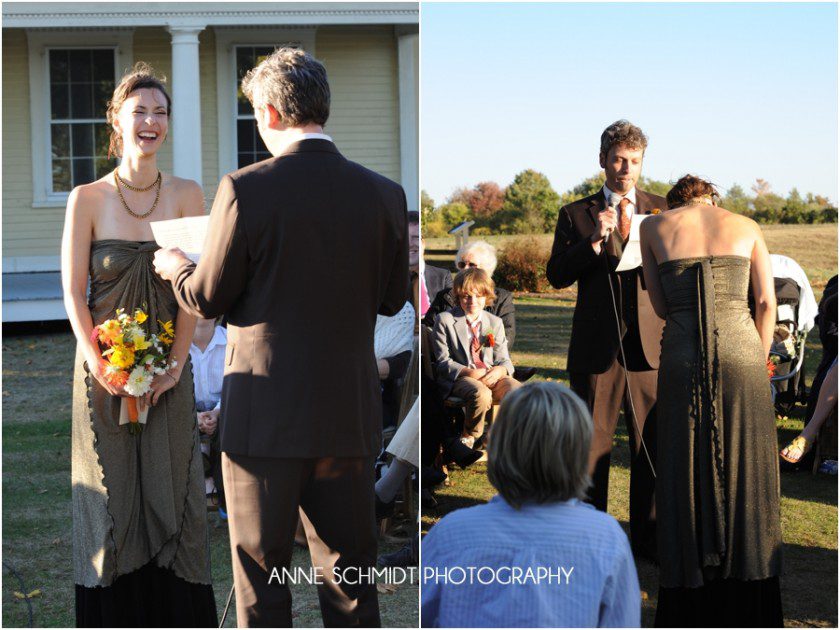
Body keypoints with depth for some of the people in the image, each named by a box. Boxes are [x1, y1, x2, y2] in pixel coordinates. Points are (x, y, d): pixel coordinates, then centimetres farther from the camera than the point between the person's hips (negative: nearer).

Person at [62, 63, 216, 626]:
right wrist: (102, 368, -13)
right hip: (104, 368, -1)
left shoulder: (187, 195, 1)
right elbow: (73, 292, -3)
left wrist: (175, 364, -11)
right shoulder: (88, 199, -2)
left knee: (169, 491, 4)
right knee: (112, 492, 4)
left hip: (168, 369, 1)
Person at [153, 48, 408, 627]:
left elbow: (207, 298, -6)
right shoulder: (384, 194, -3)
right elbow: (393, 297, 7)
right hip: (351, 417, 3)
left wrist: (175, 266, 16)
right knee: (351, 576, 15)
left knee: (261, 571, 11)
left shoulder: (245, 190, -13)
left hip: (265, 414, -3)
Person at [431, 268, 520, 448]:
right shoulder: (444, 320, 5)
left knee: (518, 391, -30)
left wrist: (500, 370, -14)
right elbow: (443, 361, -1)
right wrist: (469, 372, -18)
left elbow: (503, 359, 13)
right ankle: (468, 437, -11)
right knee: (481, 394, -38)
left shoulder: (495, 322, 19)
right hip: (459, 379, -3)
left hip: (491, 375, 4)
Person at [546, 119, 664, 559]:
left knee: (651, 444, 5)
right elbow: (557, 275, -2)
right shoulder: (575, 215, 7)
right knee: (591, 443, 4)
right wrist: (595, 240, -15)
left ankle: (647, 536, 18)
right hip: (596, 345, -1)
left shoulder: (661, 210, 10)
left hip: (649, 343, 1)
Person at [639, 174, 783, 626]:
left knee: (686, 475, 9)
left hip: (683, 355, 0)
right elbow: (766, 303, 6)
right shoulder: (746, 226, 11)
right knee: (743, 474, 11)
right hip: (741, 352, 1)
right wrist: (758, 362, 13)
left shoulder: (653, 226, 9)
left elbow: (661, 307, 9)